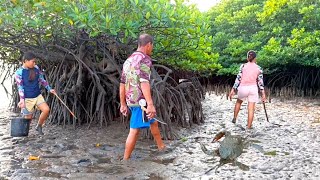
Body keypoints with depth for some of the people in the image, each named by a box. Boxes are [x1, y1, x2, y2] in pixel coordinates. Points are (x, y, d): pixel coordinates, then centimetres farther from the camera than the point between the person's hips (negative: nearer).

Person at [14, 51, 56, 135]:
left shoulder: (36, 68, 3)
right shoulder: (19, 72, -11)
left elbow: (42, 80, 15)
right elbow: (20, 87, -11)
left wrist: (49, 89, 11)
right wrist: (22, 100, -19)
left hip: (38, 96, 4)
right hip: (27, 98, -4)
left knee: (46, 109, -15)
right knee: (28, 117, 0)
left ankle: (39, 126, 8)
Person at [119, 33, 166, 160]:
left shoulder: (128, 60, 16)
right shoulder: (144, 59, -11)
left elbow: (122, 84, 17)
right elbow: (144, 83, -22)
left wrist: (123, 104, 21)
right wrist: (150, 104, -26)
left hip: (130, 101, 9)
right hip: (141, 101, -9)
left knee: (153, 122, 24)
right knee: (134, 130, -3)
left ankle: (161, 146, 38)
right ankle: (125, 159, 2)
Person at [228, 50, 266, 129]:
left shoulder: (243, 66, 0)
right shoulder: (258, 68, 3)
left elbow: (238, 78, -4)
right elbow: (260, 82, 4)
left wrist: (233, 90, 0)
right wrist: (263, 94, 10)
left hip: (243, 88, 0)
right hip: (253, 88, 0)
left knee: (239, 102, 29)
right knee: (251, 108, 3)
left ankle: (234, 118, 34)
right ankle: (249, 126, 6)